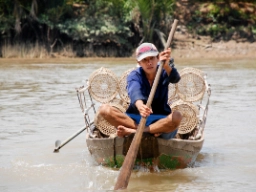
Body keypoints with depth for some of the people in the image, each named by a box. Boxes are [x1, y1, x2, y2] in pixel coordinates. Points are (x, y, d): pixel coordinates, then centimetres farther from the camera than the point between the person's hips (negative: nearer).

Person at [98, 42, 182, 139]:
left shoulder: (163, 72, -2)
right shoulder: (134, 76, -6)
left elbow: (175, 78, -27)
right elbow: (134, 92, -30)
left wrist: (166, 65, -51)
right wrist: (140, 106, -54)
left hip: (160, 120, 0)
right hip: (134, 120, 1)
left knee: (176, 116, -34)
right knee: (104, 109, -23)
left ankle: (132, 132, -30)